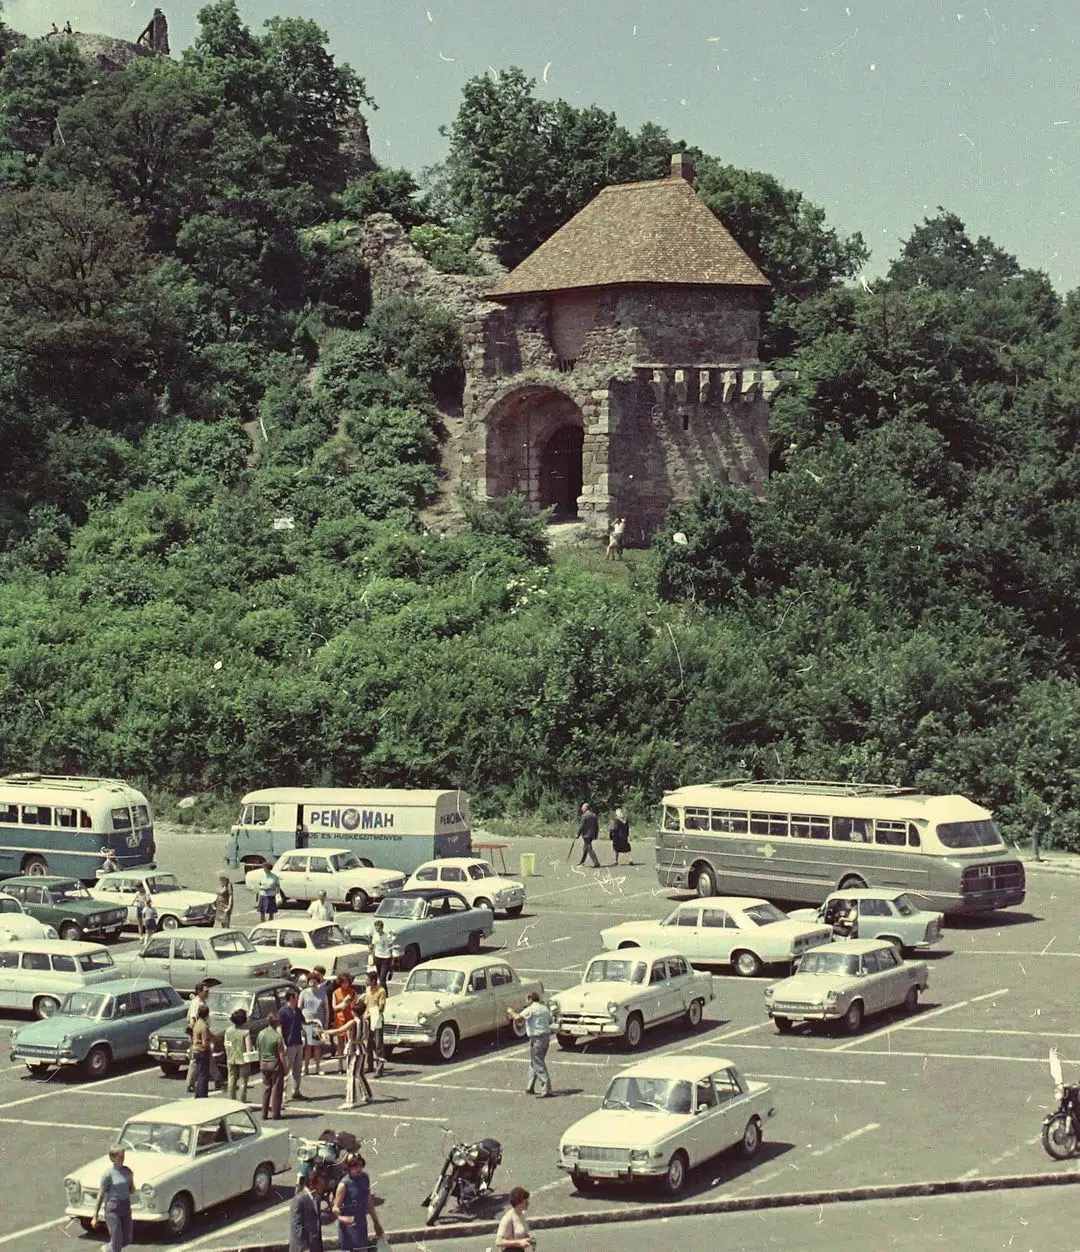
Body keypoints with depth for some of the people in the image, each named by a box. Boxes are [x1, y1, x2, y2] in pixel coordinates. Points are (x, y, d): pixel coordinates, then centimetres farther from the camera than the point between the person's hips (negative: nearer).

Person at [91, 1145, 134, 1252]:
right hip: (112, 1208, -6)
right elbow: (101, 1195, -8)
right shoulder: (108, 1174, -11)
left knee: (127, 1239, 11)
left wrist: (131, 1179, -7)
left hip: (126, 1206, 6)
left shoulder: (127, 1171, 5)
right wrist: (95, 1216, -7)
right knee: (116, 1239, -6)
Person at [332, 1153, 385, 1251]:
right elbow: (335, 1208, -18)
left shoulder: (365, 1178, 1)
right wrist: (341, 1218, -39)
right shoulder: (344, 1184, -18)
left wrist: (376, 1222, 19)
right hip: (349, 1227, -7)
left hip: (362, 1225, 7)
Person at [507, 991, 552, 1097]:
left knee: (539, 1065, -5)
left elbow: (518, 1018, -22)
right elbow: (550, 1021, 22)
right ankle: (530, 1087, 25)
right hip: (546, 1037, 8)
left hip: (537, 1039, -8)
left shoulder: (531, 1009, -13)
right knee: (534, 1063, 19)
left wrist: (511, 1012, -4)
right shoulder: (545, 1008, 12)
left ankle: (546, 1089, -10)